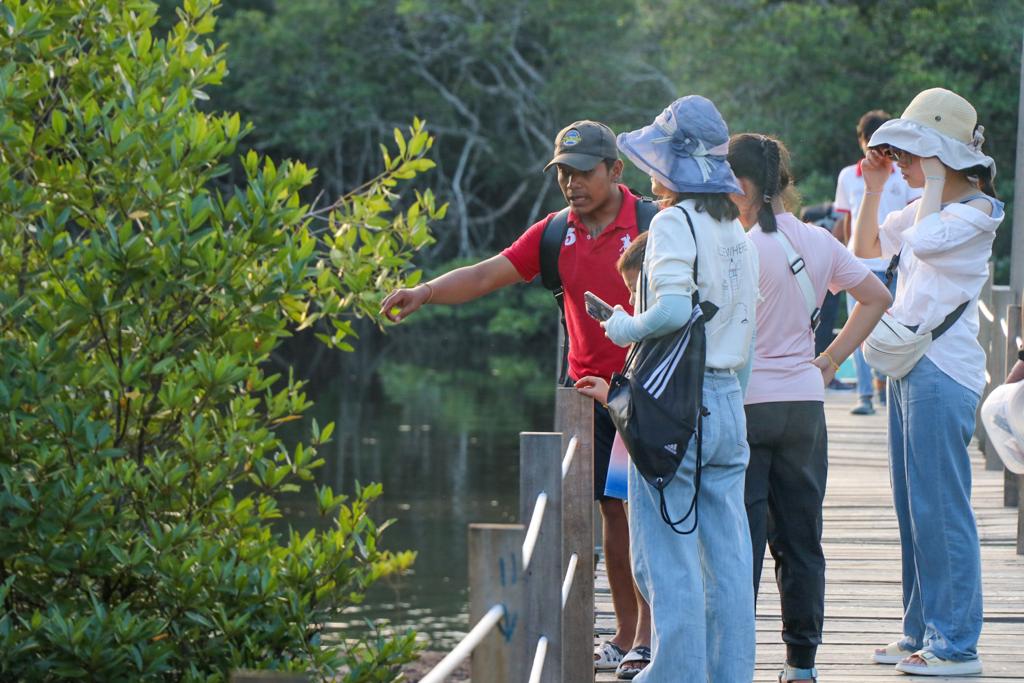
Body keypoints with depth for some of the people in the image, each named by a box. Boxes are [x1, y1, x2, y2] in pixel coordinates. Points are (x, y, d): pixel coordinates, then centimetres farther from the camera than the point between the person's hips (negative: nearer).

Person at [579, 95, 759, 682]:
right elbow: (742, 325, 15)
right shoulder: (736, 231, 13)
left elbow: (673, 307, -25)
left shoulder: (675, 222, -11)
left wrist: (622, 327, -7)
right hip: (728, 398, 8)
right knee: (727, 556, 9)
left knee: (669, 558, -2)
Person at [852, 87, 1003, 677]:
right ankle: (922, 633, 18)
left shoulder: (976, 212, -9)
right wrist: (873, 187, 15)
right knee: (914, 509, 12)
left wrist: (936, 180, -13)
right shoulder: (927, 209, 17)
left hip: (943, 371, -9)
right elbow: (866, 247, 28)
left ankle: (955, 645, -6)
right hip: (909, 367, 10)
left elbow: (923, 240, -26)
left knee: (941, 510, -9)